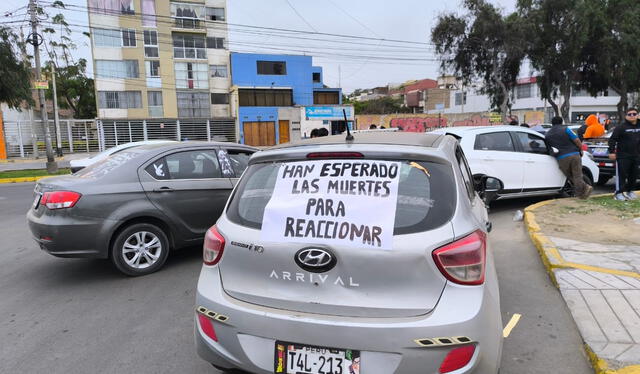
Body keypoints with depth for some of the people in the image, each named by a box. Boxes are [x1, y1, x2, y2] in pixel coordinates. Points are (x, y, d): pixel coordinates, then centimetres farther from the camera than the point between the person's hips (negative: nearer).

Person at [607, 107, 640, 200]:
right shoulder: (621, 127, -7)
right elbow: (612, 140, -10)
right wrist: (611, 152, -15)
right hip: (623, 156, -6)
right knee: (621, 174, -7)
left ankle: (630, 191, 25)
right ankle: (619, 193, -4)